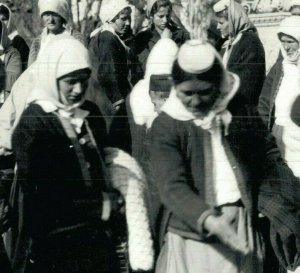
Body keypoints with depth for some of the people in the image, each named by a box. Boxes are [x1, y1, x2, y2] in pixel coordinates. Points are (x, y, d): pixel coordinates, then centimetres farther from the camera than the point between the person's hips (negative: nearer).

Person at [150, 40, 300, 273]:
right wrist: (209, 221, -33)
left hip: (242, 227, 3)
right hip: (192, 230, -2)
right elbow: (173, 186, -17)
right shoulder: (166, 125, -7)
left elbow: (268, 158, 10)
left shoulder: (240, 110, 3)